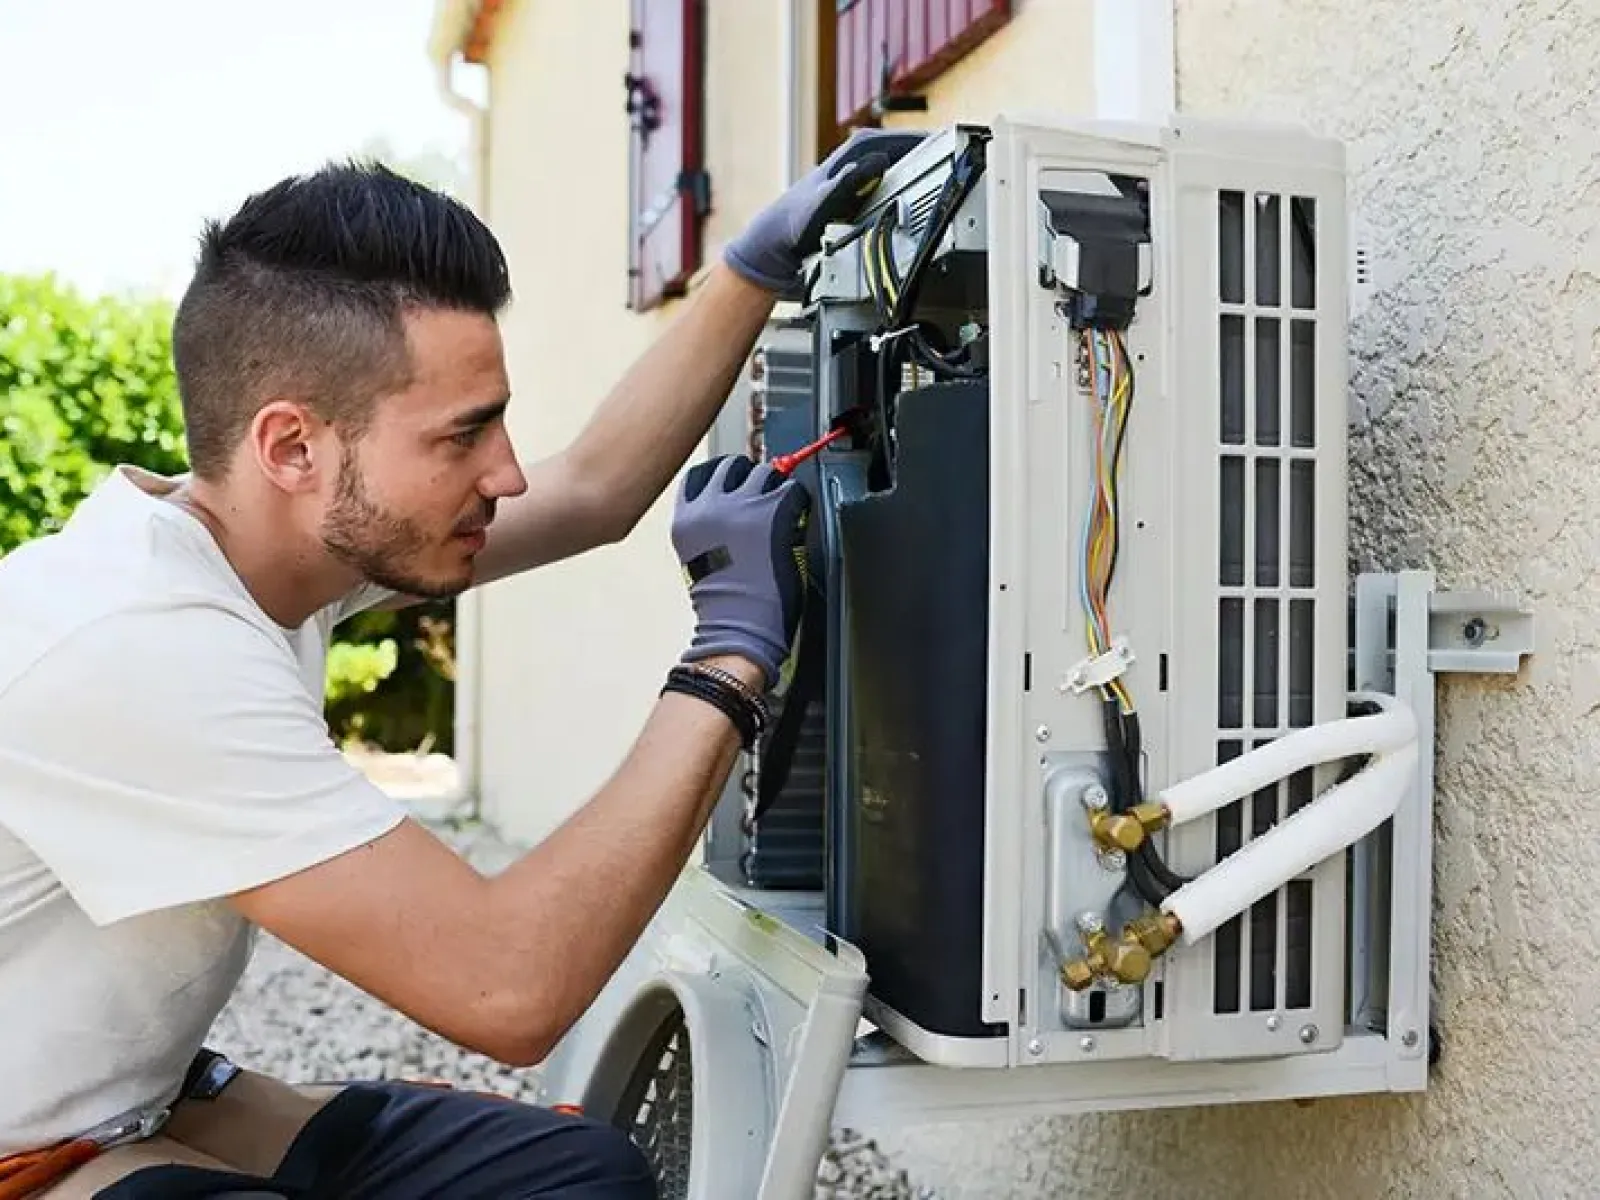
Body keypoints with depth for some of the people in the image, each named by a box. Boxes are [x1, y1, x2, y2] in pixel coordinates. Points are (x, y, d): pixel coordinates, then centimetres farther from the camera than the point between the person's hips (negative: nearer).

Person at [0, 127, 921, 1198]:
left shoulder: (284, 530, -6)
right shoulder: (134, 644, -31)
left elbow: (595, 489, 7)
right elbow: (509, 987, -32)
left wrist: (762, 263, 6)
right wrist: (734, 652, -24)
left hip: (147, 1103, 8)